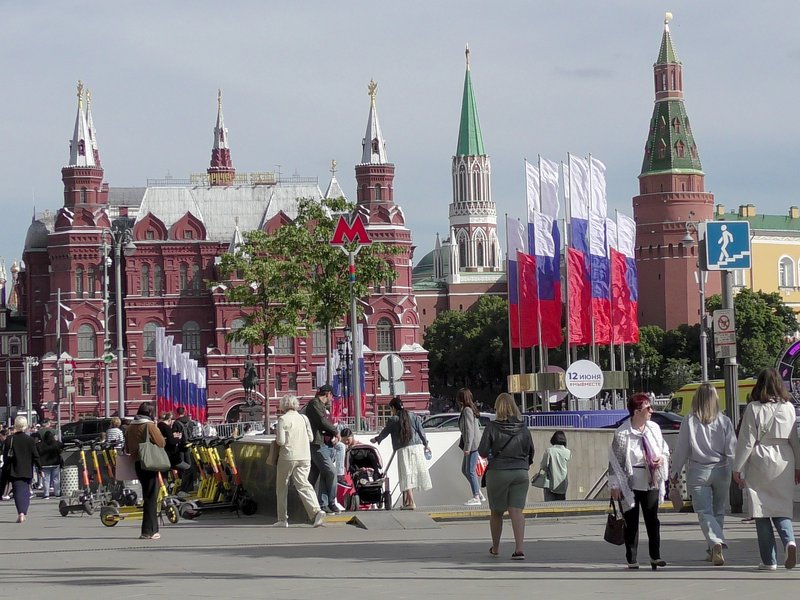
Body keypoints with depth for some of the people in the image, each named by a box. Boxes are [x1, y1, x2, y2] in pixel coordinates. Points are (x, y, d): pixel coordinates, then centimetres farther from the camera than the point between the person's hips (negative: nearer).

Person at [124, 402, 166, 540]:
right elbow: (161, 443, -11)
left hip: (137, 464, 7)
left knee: (148, 496, 15)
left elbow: (127, 448, 15)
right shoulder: (150, 426, -11)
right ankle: (149, 531, -6)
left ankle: (152, 529, 19)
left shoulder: (130, 427, 11)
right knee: (151, 498, -3)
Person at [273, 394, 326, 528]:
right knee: (303, 484, -1)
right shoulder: (303, 418, 8)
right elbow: (311, 437, 10)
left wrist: (277, 435, 8)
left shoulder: (283, 419, -8)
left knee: (282, 487, 10)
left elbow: (281, 441, -12)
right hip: (304, 457, 4)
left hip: (288, 456, -4)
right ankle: (316, 511, -24)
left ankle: (282, 519, 14)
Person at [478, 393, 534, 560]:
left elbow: (482, 451, -10)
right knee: (516, 511, -2)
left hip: (498, 472, -2)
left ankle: (495, 548, 27)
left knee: (496, 512, 14)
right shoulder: (523, 429, 0)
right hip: (520, 472, 2)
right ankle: (519, 548, -16)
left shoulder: (492, 427, -9)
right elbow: (530, 451, 8)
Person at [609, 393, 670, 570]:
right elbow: (614, 459, -8)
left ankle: (655, 556, 6)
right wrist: (615, 485, -10)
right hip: (630, 484, -3)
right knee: (631, 522, 4)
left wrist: (662, 459, -8)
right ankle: (631, 560, 10)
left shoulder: (654, 429, 2)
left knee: (652, 519, 1)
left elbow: (665, 450, 16)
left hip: (652, 481, 3)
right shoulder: (622, 434, -12)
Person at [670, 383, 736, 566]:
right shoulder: (724, 422, -5)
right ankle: (713, 550, 24)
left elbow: (681, 449, -4)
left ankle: (716, 543, -24)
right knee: (718, 511, 16)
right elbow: (731, 450, -7)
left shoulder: (689, 421, -9)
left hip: (698, 472, -2)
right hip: (721, 470, 2)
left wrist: (675, 472, 6)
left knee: (704, 512, -1)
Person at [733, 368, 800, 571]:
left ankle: (769, 560, 3)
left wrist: (737, 468, 1)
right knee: (782, 508, 10)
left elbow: (746, 441, -7)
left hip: (760, 462, -3)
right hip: (784, 462, 3)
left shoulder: (754, 409, -7)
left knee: (762, 511, 4)